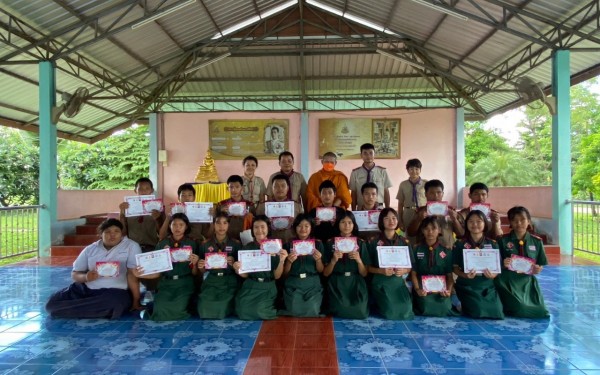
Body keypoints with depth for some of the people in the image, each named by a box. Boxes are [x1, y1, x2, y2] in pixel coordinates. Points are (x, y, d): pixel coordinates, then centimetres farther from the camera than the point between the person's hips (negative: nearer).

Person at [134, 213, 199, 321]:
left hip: (184, 283, -1)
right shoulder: (162, 244, 9)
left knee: (178, 309, -28)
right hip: (166, 283, 1)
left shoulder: (191, 244, 6)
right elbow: (158, 272, 9)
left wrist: (194, 263, -13)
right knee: (160, 309, -27)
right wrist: (141, 275, -7)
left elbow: (194, 273, 7)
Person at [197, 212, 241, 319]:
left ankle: (223, 322, 8)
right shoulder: (205, 245, 8)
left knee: (223, 309, -25)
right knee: (205, 309, -21)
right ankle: (208, 324, 11)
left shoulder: (236, 244, 3)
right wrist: (200, 267, -9)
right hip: (211, 281, 2)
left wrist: (233, 264, -14)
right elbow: (203, 271, 14)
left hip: (229, 282, -1)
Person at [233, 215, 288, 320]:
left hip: (267, 288, -2)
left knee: (258, 311, -23)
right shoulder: (247, 248, 3)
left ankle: (271, 312, 11)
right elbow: (245, 275, 4)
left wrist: (282, 261, -19)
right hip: (250, 287, 2)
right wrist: (237, 270, -18)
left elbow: (277, 276, -3)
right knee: (243, 312, -18)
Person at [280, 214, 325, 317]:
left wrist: (318, 259, -13)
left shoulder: (318, 244, 5)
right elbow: (285, 273, 5)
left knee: (312, 312, -17)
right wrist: (289, 261, -14)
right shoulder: (289, 245, 4)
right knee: (295, 312, -16)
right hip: (293, 285, 0)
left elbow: (321, 271, 7)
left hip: (313, 285, 0)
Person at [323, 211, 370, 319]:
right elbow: (325, 273, 2)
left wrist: (359, 260, -14)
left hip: (356, 285, 1)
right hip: (337, 285, -1)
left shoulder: (361, 243, 5)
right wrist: (333, 260, -16)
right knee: (341, 312, -22)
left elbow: (364, 274, 4)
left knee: (360, 313, -19)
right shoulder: (330, 243, 3)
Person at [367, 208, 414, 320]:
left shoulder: (404, 242, 5)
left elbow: (410, 266, 9)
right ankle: (378, 306, 15)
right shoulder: (374, 242, -3)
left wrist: (403, 271, -13)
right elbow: (368, 267, -1)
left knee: (405, 310, -13)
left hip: (398, 282, 3)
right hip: (381, 283, -3)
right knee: (391, 311, -17)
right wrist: (381, 271, -19)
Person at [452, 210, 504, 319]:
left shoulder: (493, 244, 4)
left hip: (487, 286, 3)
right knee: (478, 312, -17)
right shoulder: (459, 244, -2)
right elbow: (455, 267, -1)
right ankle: (465, 306, 17)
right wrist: (465, 275, -21)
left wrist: (493, 275, -17)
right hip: (467, 286, -2)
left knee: (496, 313, -10)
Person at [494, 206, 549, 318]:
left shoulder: (537, 241, 4)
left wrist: (537, 269, -13)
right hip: (508, 282, -3)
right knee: (518, 309, -19)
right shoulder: (503, 240, -5)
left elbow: (541, 265, 10)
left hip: (528, 281, 4)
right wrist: (503, 264, -25)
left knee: (540, 310, -6)